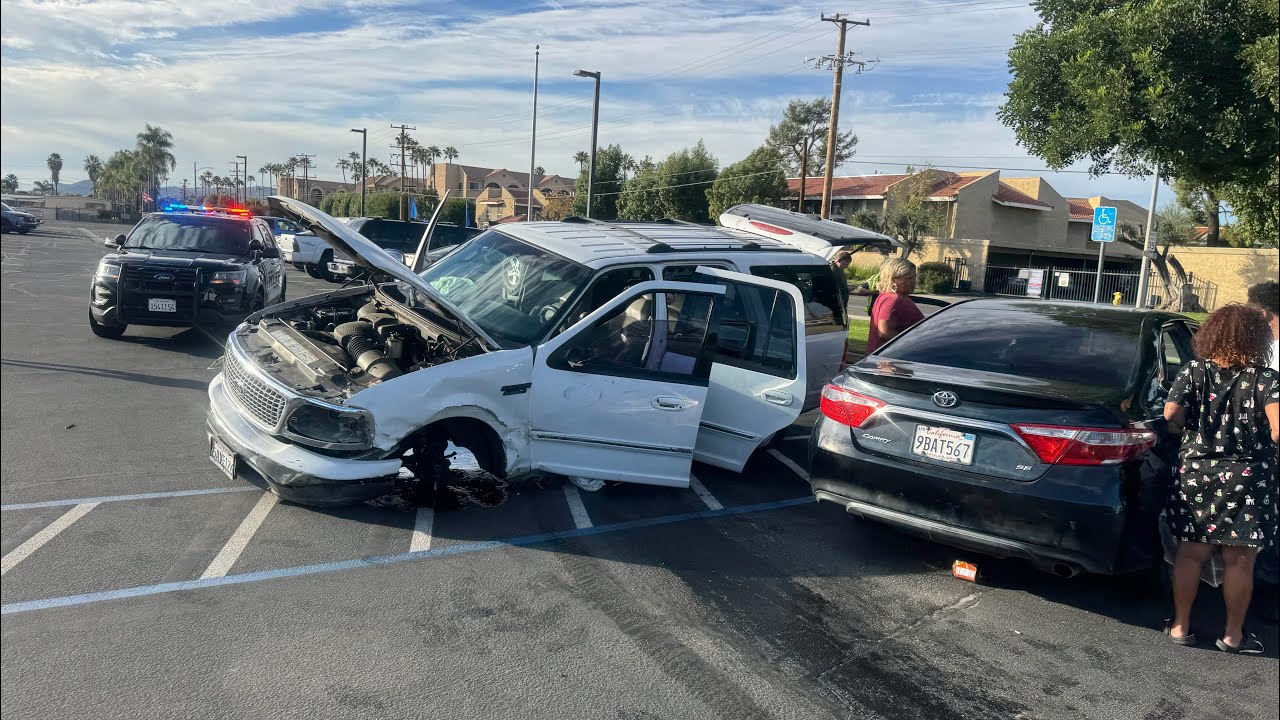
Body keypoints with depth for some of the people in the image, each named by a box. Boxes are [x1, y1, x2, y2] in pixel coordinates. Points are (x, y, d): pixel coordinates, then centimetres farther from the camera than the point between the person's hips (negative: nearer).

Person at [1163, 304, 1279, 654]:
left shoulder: (1193, 371, -2)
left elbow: (1170, 414, -13)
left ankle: (1180, 626, 20)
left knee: (1191, 553, 11)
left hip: (1196, 472, 2)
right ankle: (1233, 635, 21)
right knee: (1239, 560, 9)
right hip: (1247, 479, -2)